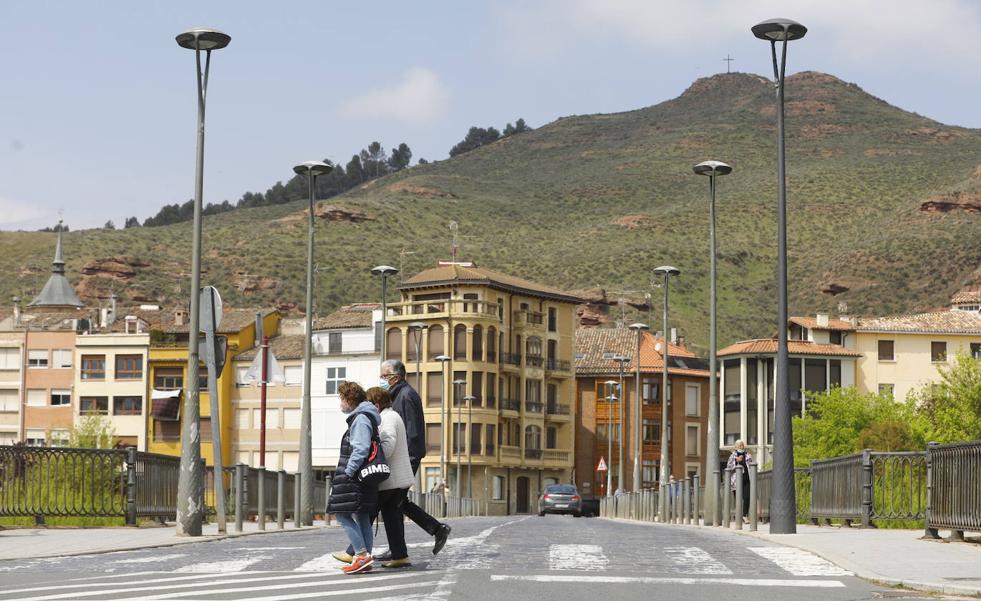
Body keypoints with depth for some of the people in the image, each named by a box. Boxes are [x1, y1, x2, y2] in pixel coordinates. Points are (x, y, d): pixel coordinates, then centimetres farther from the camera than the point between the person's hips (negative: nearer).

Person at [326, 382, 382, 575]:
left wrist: (347, 473, -21)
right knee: (362, 517, 9)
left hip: (355, 476, -10)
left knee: (342, 514, -10)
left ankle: (362, 554, -14)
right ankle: (364, 559, 9)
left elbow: (360, 450, -22)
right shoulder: (361, 417, 19)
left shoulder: (361, 419, -13)